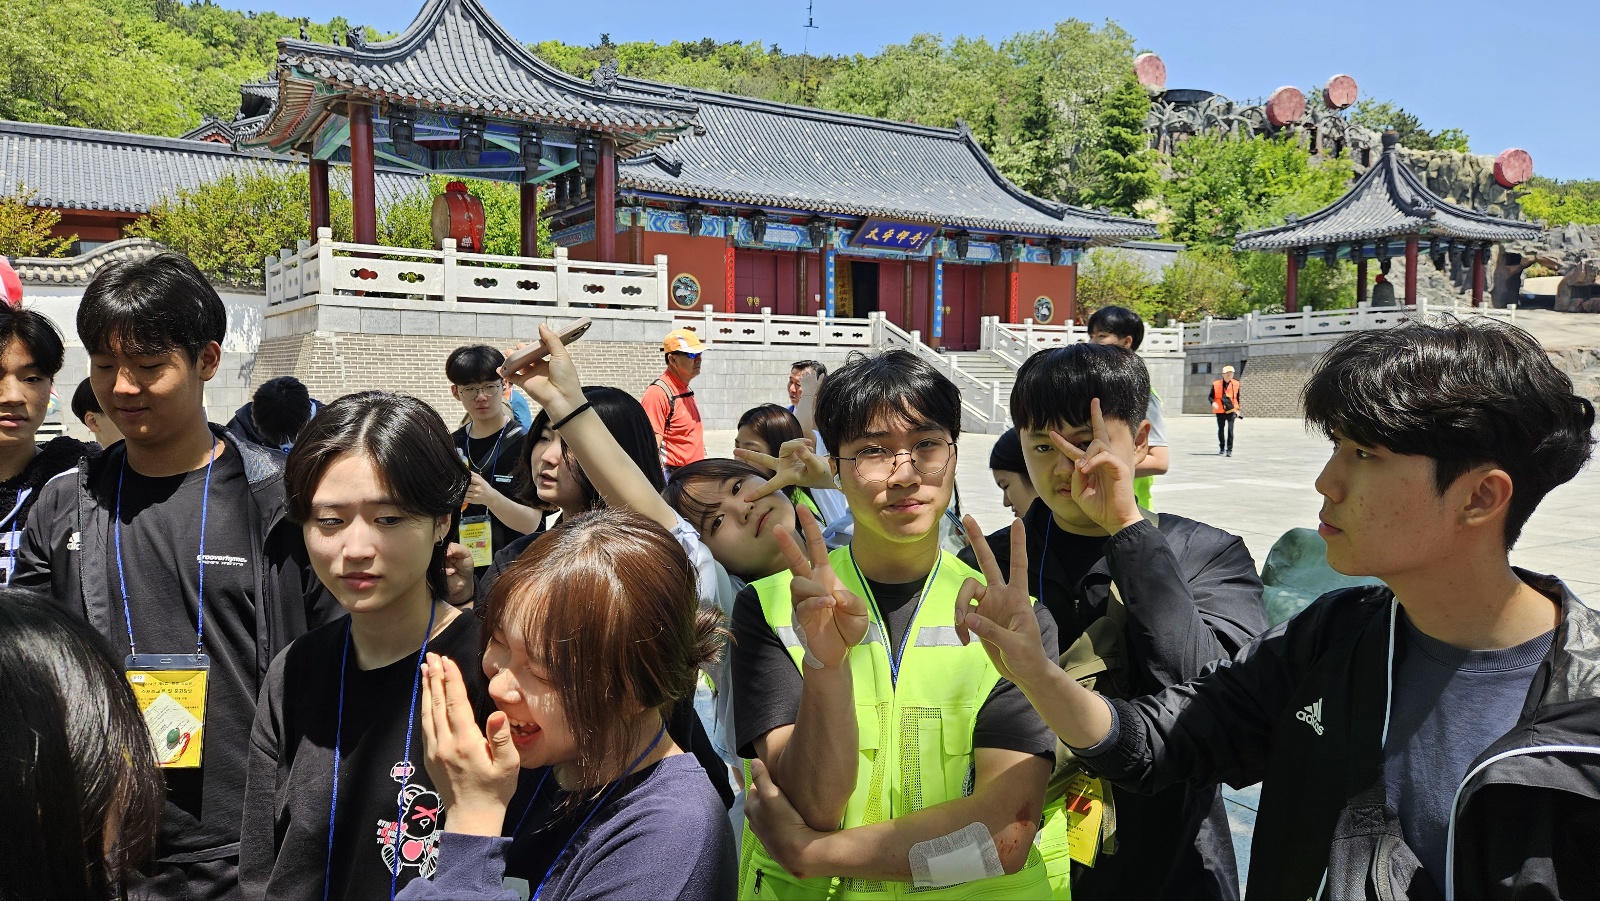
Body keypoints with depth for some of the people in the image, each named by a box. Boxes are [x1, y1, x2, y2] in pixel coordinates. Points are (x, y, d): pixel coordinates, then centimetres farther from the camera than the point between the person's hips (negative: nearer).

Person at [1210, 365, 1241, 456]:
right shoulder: (1216, 384, -1)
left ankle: (1229, 450, -2)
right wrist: (1213, 403, -15)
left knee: (1230, 430, -10)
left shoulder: (1236, 384, 4)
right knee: (1221, 430, 10)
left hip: (1231, 411, 0)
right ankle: (1222, 448, 27)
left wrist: (1238, 409, 10)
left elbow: (1238, 397, 14)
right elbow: (1211, 396, 6)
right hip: (1220, 411, 0)